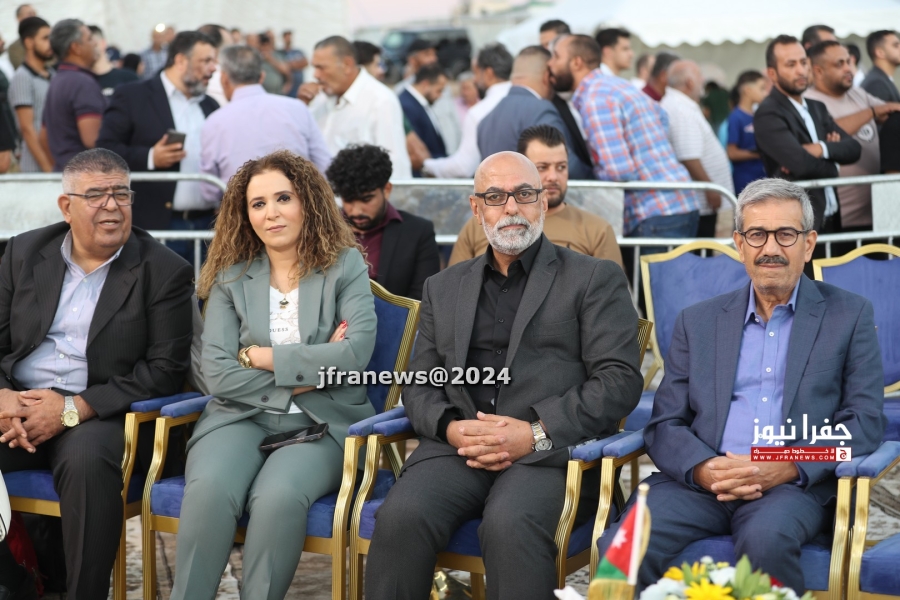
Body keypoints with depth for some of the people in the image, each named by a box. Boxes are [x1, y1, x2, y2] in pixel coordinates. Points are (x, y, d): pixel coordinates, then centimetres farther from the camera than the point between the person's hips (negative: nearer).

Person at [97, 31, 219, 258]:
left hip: (207, 225, 5)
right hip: (155, 224, -5)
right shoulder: (131, 97, 2)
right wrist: (149, 158, -19)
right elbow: (106, 149, -4)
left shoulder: (210, 106, 19)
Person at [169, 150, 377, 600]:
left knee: (278, 497, -34)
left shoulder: (345, 266, 5)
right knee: (208, 490, -31)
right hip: (242, 416, 2)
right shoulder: (231, 277, 10)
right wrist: (306, 372, -8)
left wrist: (261, 356, -7)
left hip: (322, 423, -1)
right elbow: (217, 374, -2)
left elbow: (356, 353, -10)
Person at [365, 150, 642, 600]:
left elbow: (620, 380, 0)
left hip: (552, 447, -3)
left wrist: (536, 434, -12)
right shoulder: (443, 288, 24)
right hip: (457, 446, 3)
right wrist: (450, 428, -5)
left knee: (510, 523, -36)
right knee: (400, 516, -28)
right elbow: (419, 385, 19)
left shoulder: (594, 279, 11)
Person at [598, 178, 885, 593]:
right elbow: (665, 424, 12)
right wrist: (703, 469, -12)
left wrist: (785, 468, -13)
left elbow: (865, 422, 4)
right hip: (701, 481, 2)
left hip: (796, 485, -1)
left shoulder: (849, 316, 12)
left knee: (765, 540, -37)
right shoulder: (697, 321, 18)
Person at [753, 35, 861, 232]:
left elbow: (852, 149, 5)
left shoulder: (817, 108, 15)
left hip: (830, 219, 8)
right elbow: (801, 163, -23)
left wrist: (822, 149, -14)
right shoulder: (768, 114, -12)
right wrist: (830, 166, -3)